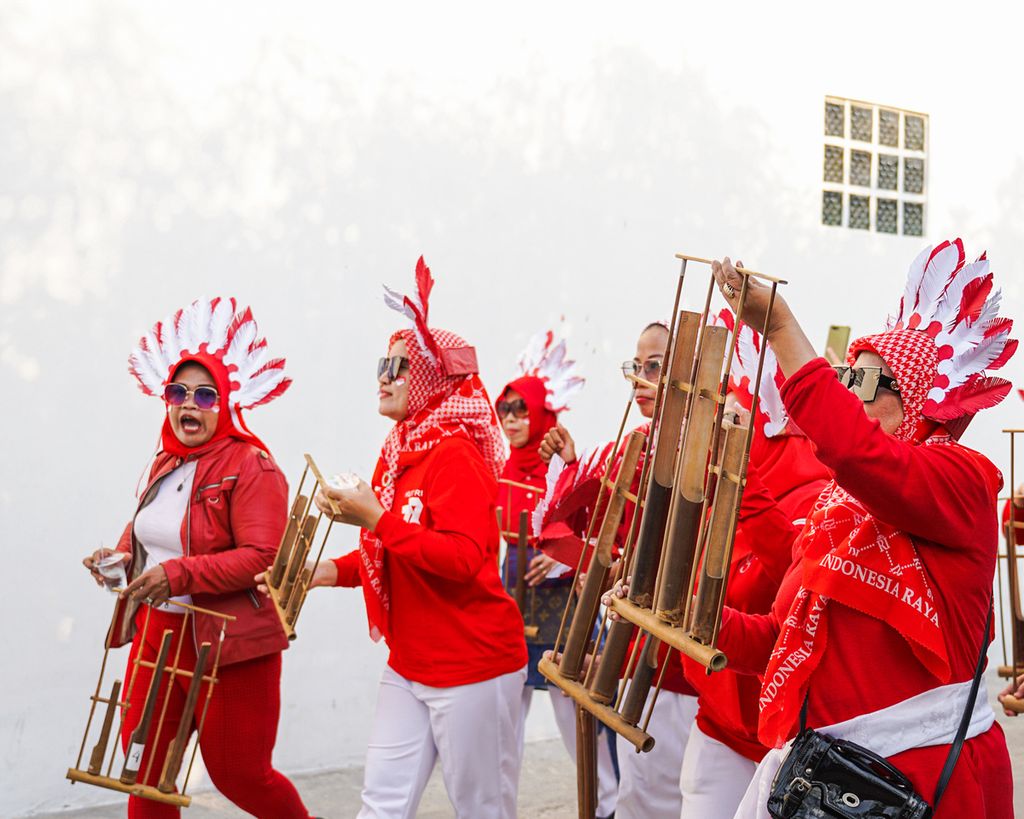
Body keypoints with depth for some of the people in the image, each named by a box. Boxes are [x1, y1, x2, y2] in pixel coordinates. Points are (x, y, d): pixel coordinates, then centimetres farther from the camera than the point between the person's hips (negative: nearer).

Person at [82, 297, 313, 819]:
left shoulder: (251, 467, -14)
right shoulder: (167, 463, 10)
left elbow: (263, 557, -22)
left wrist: (180, 574, -27)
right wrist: (123, 555, 1)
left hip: (228, 643, -7)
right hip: (157, 633, 7)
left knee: (239, 775, 5)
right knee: (142, 769, 6)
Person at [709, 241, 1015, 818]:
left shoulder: (961, 477, -10)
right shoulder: (838, 504, 14)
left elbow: (857, 451, -32)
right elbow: (786, 639, 16)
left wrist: (779, 325, -27)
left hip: (924, 771, -7)